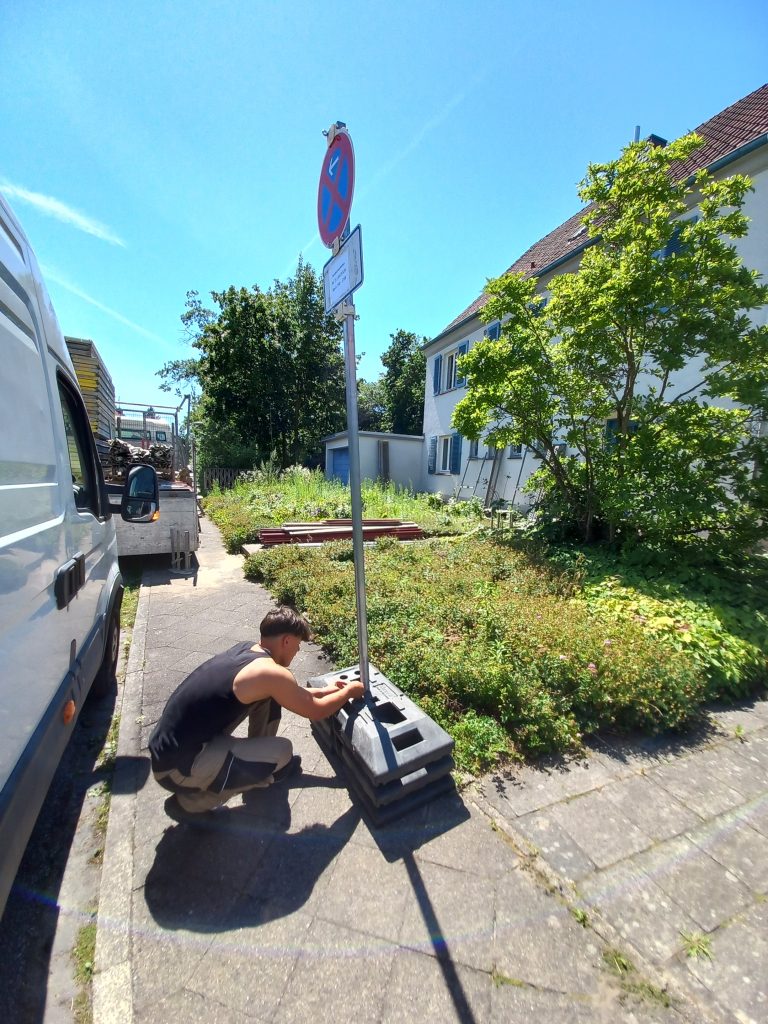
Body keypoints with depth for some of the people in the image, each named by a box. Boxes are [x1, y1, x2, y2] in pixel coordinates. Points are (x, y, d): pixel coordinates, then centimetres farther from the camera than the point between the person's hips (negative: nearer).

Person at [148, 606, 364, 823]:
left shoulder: (246, 648, 1)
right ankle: (189, 803, 3)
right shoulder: (270, 673, -25)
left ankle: (259, 758, 23)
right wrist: (349, 691, 7)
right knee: (282, 752, -13)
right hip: (177, 766, -8)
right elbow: (316, 712, -11)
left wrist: (324, 691, 19)